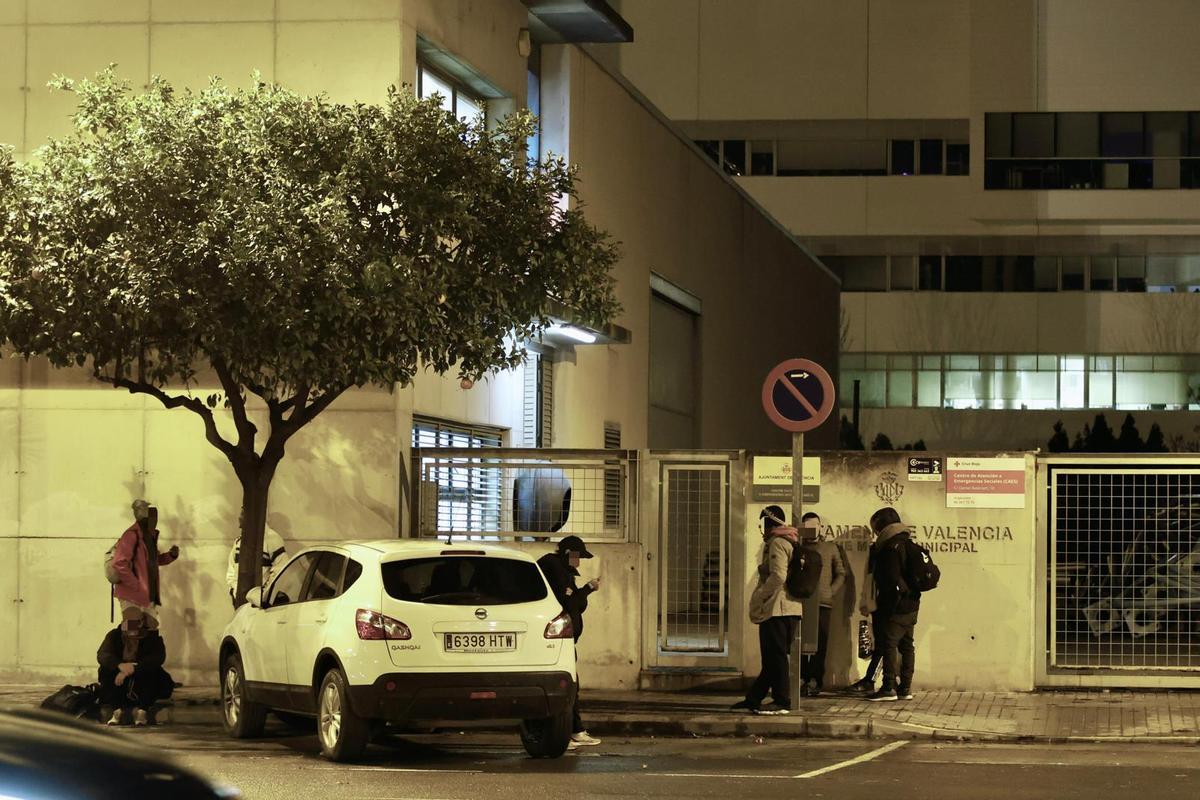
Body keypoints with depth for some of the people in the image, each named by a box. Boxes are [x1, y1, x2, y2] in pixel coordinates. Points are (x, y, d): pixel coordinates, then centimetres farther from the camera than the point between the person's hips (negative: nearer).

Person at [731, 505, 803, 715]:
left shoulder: (777, 543, -12)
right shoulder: (790, 542, 18)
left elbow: (778, 576, -23)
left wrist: (760, 597, -14)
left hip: (777, 609, -10)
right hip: (791, 608, 10)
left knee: (775, 656, -6)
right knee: (773, 657, 12)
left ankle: (782, 701, -5)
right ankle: (753, 698, 19)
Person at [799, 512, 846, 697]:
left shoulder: (831, 548, 13)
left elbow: (841, 574, 14)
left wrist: (830, 592, 1)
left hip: (823, 603, 0)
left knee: (820, 643, -2)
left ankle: (814, 681, 1)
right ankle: (802, 679, 0)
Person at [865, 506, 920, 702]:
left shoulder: (890, 549, -15)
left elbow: (893, 580, -20)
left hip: (896, 607, -9)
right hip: (911, 606, 9)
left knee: (888, 644, -6)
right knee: (906, 645, 12)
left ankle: (889, 687, -8)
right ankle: (905, 687, 14)